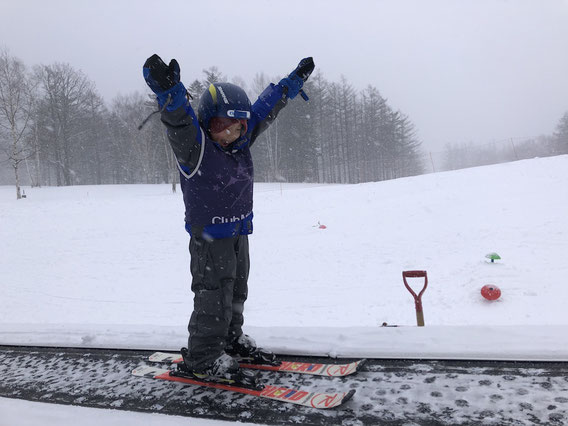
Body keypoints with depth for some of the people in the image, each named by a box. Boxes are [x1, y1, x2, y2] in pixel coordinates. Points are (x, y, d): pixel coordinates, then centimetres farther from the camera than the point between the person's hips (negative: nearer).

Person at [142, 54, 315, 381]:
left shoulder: (241, 140, 2)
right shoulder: (194, 145, -18)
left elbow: (268, 107, 11)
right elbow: (179, 120, -39)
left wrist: (296, 79, 18)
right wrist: (169, 91, -60)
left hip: (239, 232, 8)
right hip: (209, 235, -7)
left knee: (236, 290, 18)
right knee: (214, 293, -3)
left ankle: (231, 340, 36)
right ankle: (202, 356, 12)